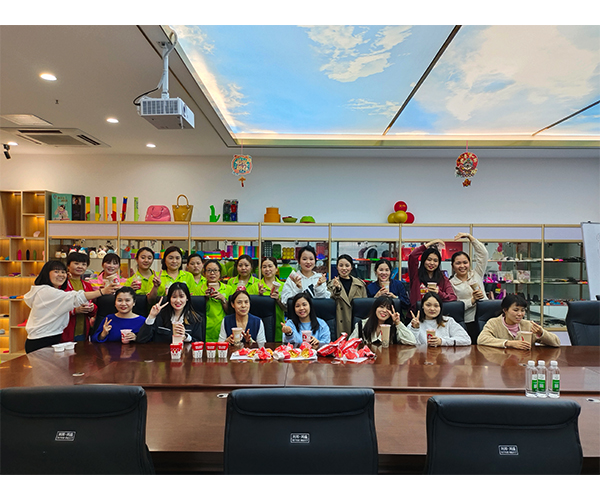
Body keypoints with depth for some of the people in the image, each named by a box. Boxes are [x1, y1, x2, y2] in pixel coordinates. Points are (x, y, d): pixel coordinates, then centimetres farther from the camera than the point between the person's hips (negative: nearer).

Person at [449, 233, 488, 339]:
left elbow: (483, 253, 5)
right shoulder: (451, 283, 6)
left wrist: (469, 236, 2)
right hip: (469, 321, -2)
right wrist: (473, 300, -15)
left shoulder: (476, 274, 14)